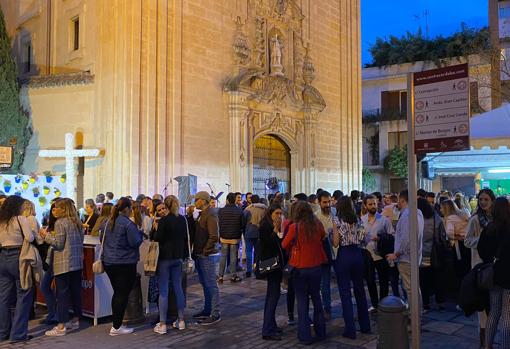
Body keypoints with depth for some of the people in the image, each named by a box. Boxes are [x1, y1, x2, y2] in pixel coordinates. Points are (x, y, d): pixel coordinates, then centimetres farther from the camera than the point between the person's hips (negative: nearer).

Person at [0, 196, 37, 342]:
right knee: (23, 296, 1)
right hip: (18, 257, -7)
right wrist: (34, 233, 2)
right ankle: (18, 334, 1)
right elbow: (29, 238, -17)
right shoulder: (21, 219, -10)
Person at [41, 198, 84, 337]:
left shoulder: (60, 223, -11)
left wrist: (46, 235, -2)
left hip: (63, 264, -8)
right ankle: (75, 320, 22)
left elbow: (58, 244, -13)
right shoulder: (77, 222, 12)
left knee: (62, 293, -4)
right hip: (77, 262, 8)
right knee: (75, 291, 13)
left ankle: (61, 326, -2)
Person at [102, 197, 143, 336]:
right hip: (125, 262, -8)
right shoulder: (128, 223, -16)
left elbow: (101, 238, 19)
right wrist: (140, 233, 1)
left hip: (108, 261, 8)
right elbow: (135, 242, -16)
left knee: (117, 292, 17)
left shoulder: (109, 222, 8)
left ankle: (116, 324, 23)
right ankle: (116, 327, 4)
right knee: (123, 294, 1)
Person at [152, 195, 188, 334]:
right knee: (178, 288, 13)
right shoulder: (183, 220, 3)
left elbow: (157, 238, -13)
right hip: (178, 256, 6)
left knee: (163, 290, -1)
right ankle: (181, 320, 19)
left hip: (165, 257, -5)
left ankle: (162, 324, 2)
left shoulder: (164, 220, -15)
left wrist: (156, 229, 3)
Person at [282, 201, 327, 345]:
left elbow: (284, 245, -5)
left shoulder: (294, 227, -17)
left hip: (300, 267, -3)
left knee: (302, 301, 8)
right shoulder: (318, 225, -7)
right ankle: (320, 332, 28)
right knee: (316, 298, 19)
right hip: (316, 266, 3)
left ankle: (305, 336, 13)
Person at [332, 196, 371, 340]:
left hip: (344, 256, -5)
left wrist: (333, 233, 6)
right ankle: (365, 326, 25)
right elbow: (362, 240, 10)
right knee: (359, 289, 16)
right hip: (357, 255, 5)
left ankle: (350, 330, 2)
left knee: (345, 292, 1)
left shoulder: (339, 222, -10)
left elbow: (335, 244, -10)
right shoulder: (358, 221, 4)